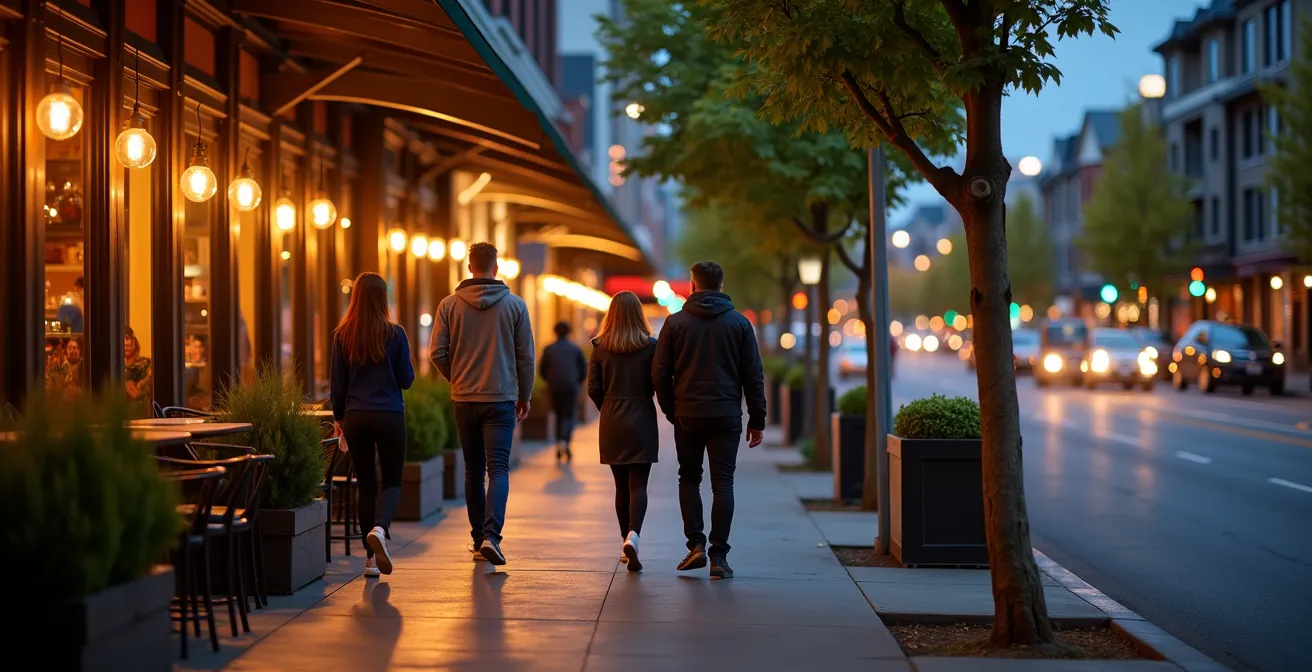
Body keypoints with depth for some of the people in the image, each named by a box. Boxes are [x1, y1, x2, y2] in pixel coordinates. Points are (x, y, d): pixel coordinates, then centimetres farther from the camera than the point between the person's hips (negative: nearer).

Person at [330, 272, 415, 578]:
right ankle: (380, 528, -21)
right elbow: (406, 379, -1)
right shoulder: (394, 334, -7)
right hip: (389, 416, -2)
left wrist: (339, 418, 14)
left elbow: (337, 383, 3)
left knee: (366, 484, 10)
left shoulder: (343, 335, -1)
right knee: (392, 481, 9)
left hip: (355, 417, 2)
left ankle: (371, 559, 11)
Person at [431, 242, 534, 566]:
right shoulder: (515, 305, -2)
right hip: (500, 399, -2)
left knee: (473, 470, 13)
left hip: (464, 400, 2)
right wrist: (524, 396, 12)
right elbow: (526, 356, 0)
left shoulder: (449, 305, -1)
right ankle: (491, 535, -21)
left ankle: (479, 537, 18)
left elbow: (438, 353, -2)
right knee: (498, 468, -4)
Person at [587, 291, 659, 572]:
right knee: (638, 485, -2)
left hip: (612, 423, 2)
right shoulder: (651, 346, -6)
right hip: (642, 422, -2)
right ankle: (633, 534, -24)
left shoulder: (600, 347, -1)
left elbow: (593, 389, -1)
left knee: (621, 486, 13)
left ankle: (625, 542, 19)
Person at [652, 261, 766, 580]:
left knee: (689, 478, 15)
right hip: (726, 416, 0)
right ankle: (719, 556, -3)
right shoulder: (739, 323, 3)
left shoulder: (675, 322, 1)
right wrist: (757, 420, 7)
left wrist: (671, 410, 10)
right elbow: (753, 376, 3)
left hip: (688, 415, 0)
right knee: (723, 484, 2)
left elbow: (660, 373, -1)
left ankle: (696, 544, 2)